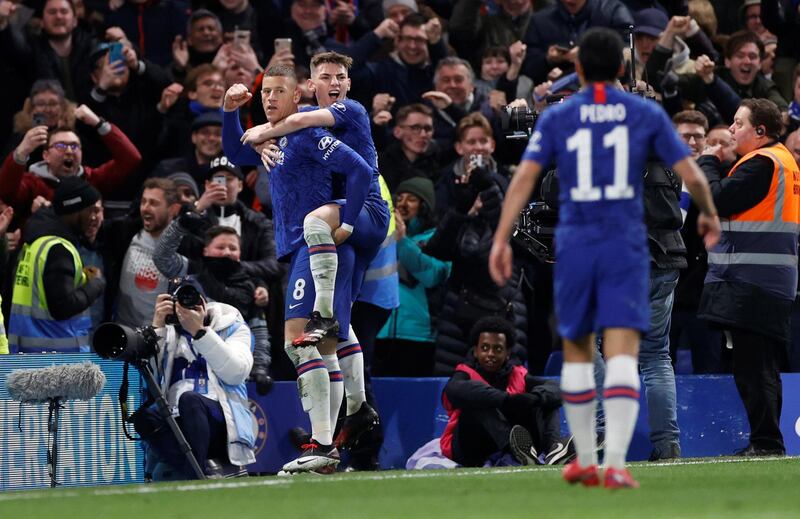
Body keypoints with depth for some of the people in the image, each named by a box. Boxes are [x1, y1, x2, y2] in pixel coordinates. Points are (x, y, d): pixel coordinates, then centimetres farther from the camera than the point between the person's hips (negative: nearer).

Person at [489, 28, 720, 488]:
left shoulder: (556, 118, 3)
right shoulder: (647, 115, 3)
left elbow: (525, 177, -6)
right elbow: (692, 175, 2)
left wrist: (501, 240, -6)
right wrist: (710, 215, 21)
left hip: (574, 247, 1)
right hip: (626, 248, -1)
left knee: (577, 351, 17)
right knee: (623, 355, -8)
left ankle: (585, 462, 23)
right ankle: (616, 463, -24)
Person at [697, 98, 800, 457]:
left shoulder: (763, 163, -13)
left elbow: (718, 200, -16)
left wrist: (709, 162, -1)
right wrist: (715, 165, 12)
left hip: (751, 283, -10)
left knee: (751, 365, -10)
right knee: (761, 367, 13)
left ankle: (766, 442, -11)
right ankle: (766, 442, 15)